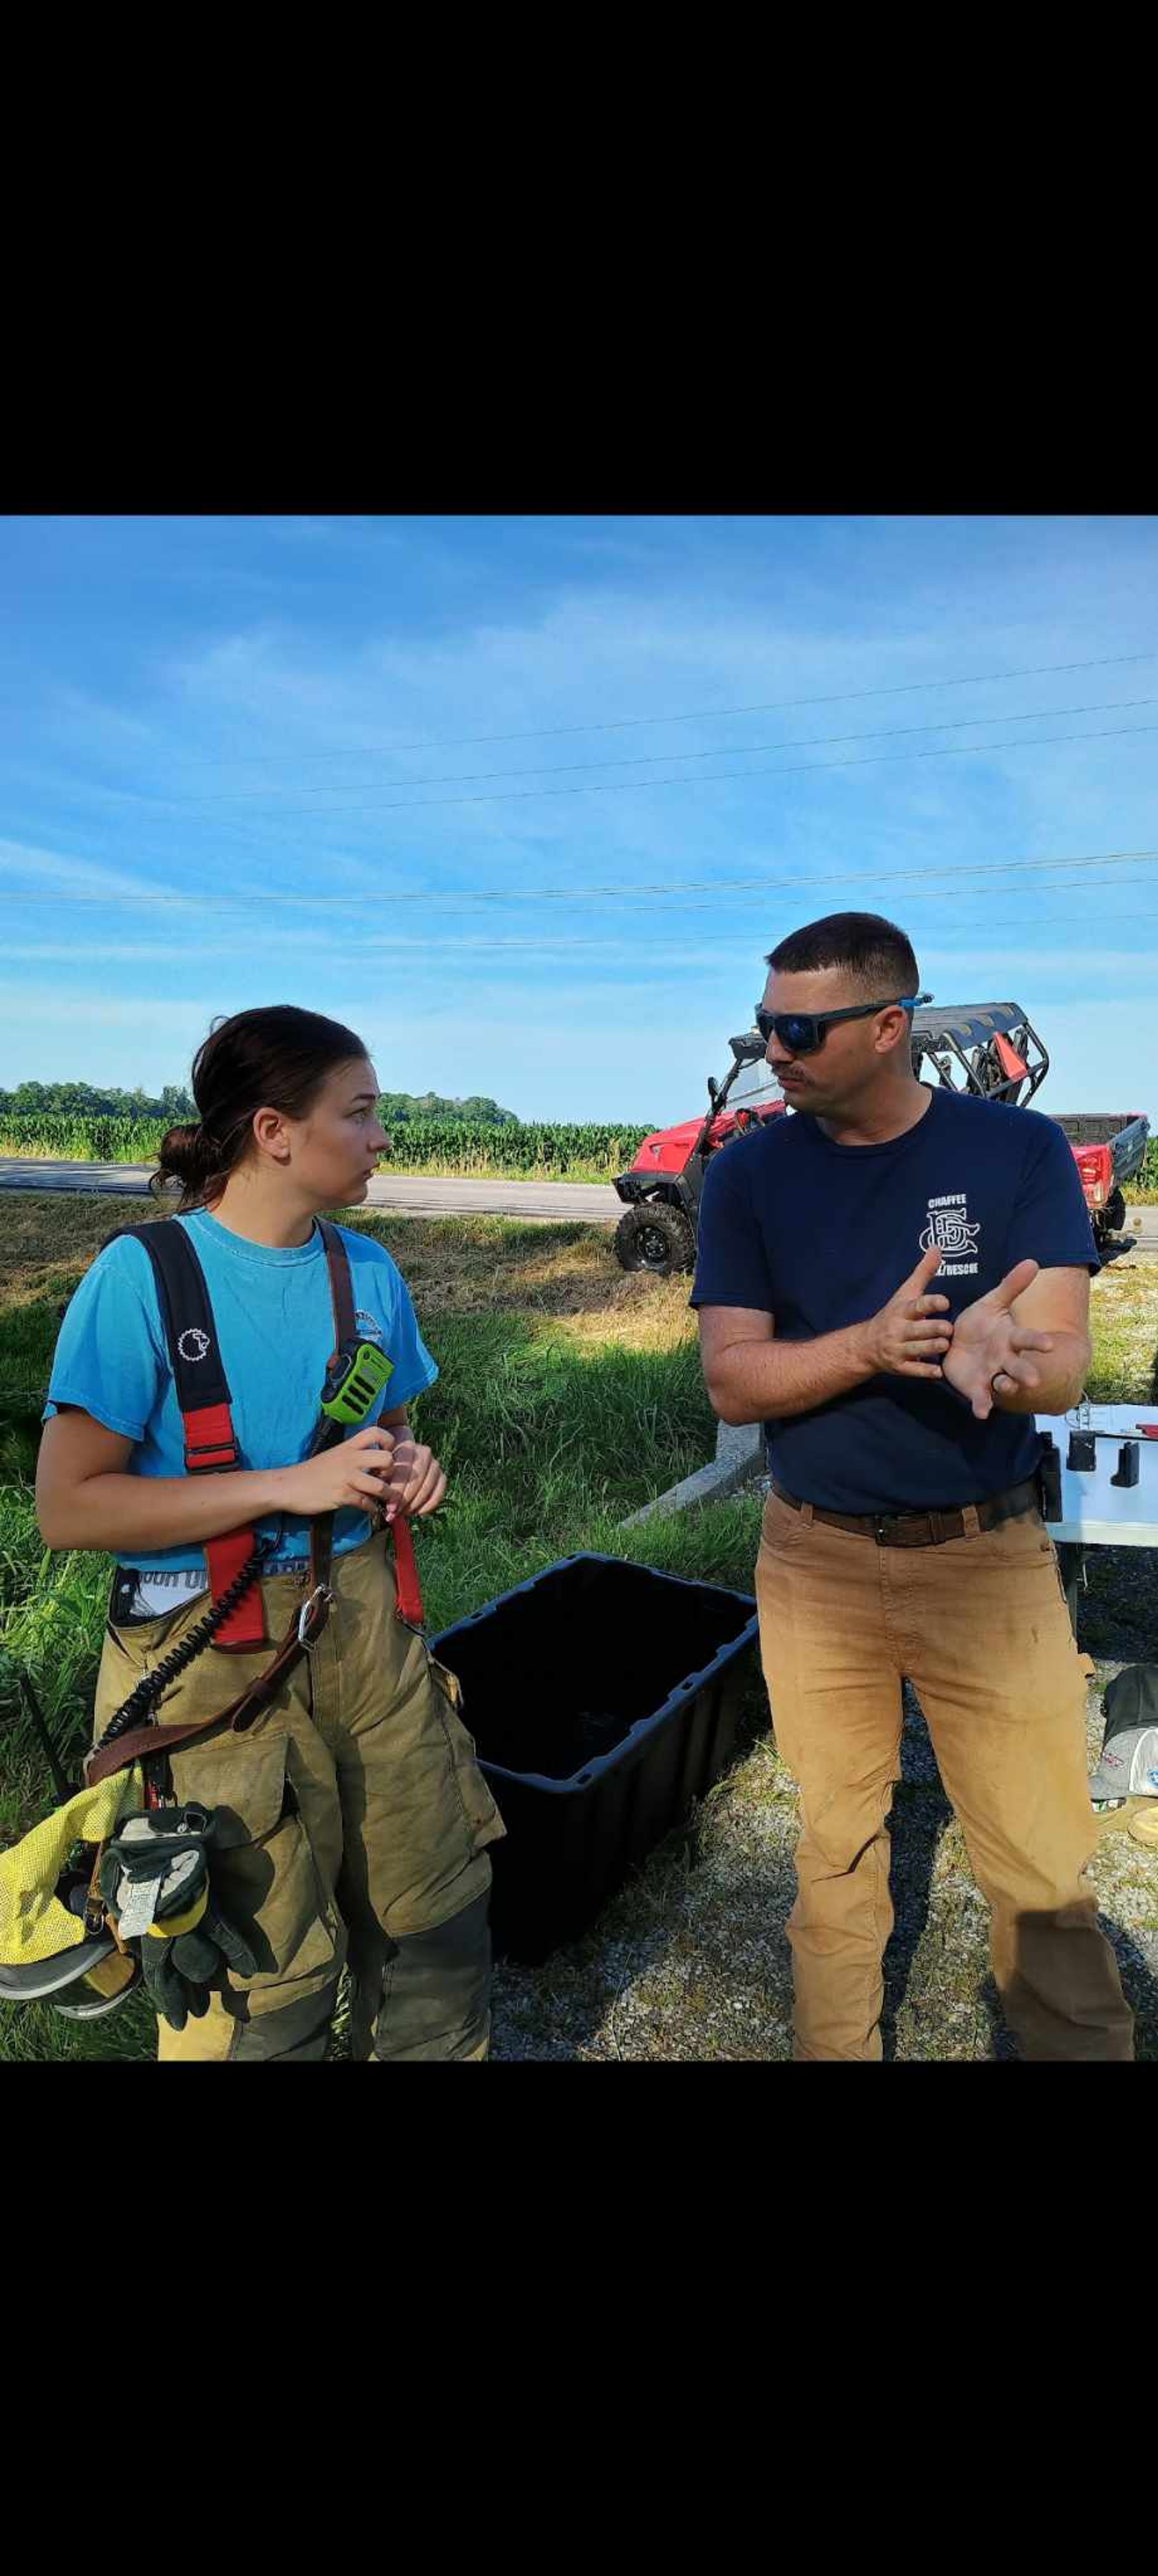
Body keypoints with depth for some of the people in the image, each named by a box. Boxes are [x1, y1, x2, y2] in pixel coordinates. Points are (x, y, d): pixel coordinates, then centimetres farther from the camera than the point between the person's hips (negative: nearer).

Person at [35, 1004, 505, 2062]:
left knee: (438, 1920, 16)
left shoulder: (368, 1271, 3)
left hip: (364, 1617, 5)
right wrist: (292, 1485, -21)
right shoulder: (145, 1274, -14)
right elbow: (69, 1507, -16)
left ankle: (439, 2049, 43)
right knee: (265, 1988, 9)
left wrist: (410, 1464, -6)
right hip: (214, 1650, -5)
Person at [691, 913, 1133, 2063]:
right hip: (816, 1564, 1)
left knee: (1045, 1873, 8)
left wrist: (1001, 1358, -36)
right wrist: (870, 1343, -27)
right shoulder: (748, 1175, -3)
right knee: (835, 1853, 16)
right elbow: (732, 1381, -9)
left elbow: (1064, 1364, -12)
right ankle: (837, 2047, 39)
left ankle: (1081, 2043, 35)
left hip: (990, 1559, 0)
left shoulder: (1020, 1149, -6)